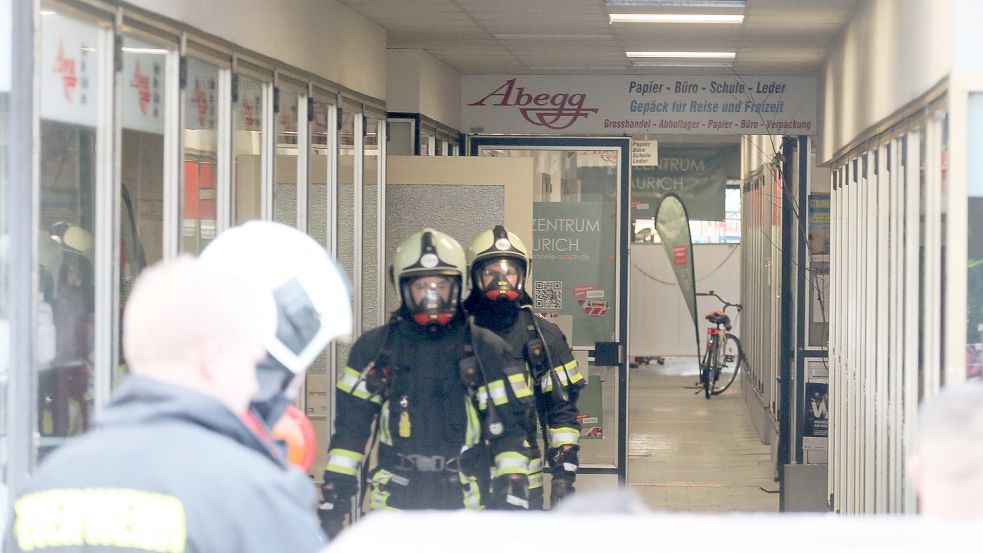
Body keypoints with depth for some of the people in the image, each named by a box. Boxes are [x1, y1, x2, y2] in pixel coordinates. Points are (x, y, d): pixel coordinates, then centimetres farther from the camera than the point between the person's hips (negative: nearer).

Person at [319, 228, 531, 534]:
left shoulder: (487, 351, 5)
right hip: (394, 501, 0)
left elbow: (509, 429, 5)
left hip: (464, 502, 0)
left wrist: (513, 496, -4)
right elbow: (350, 428, 10)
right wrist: (333, 495, 5)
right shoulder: (373, 348, 7)